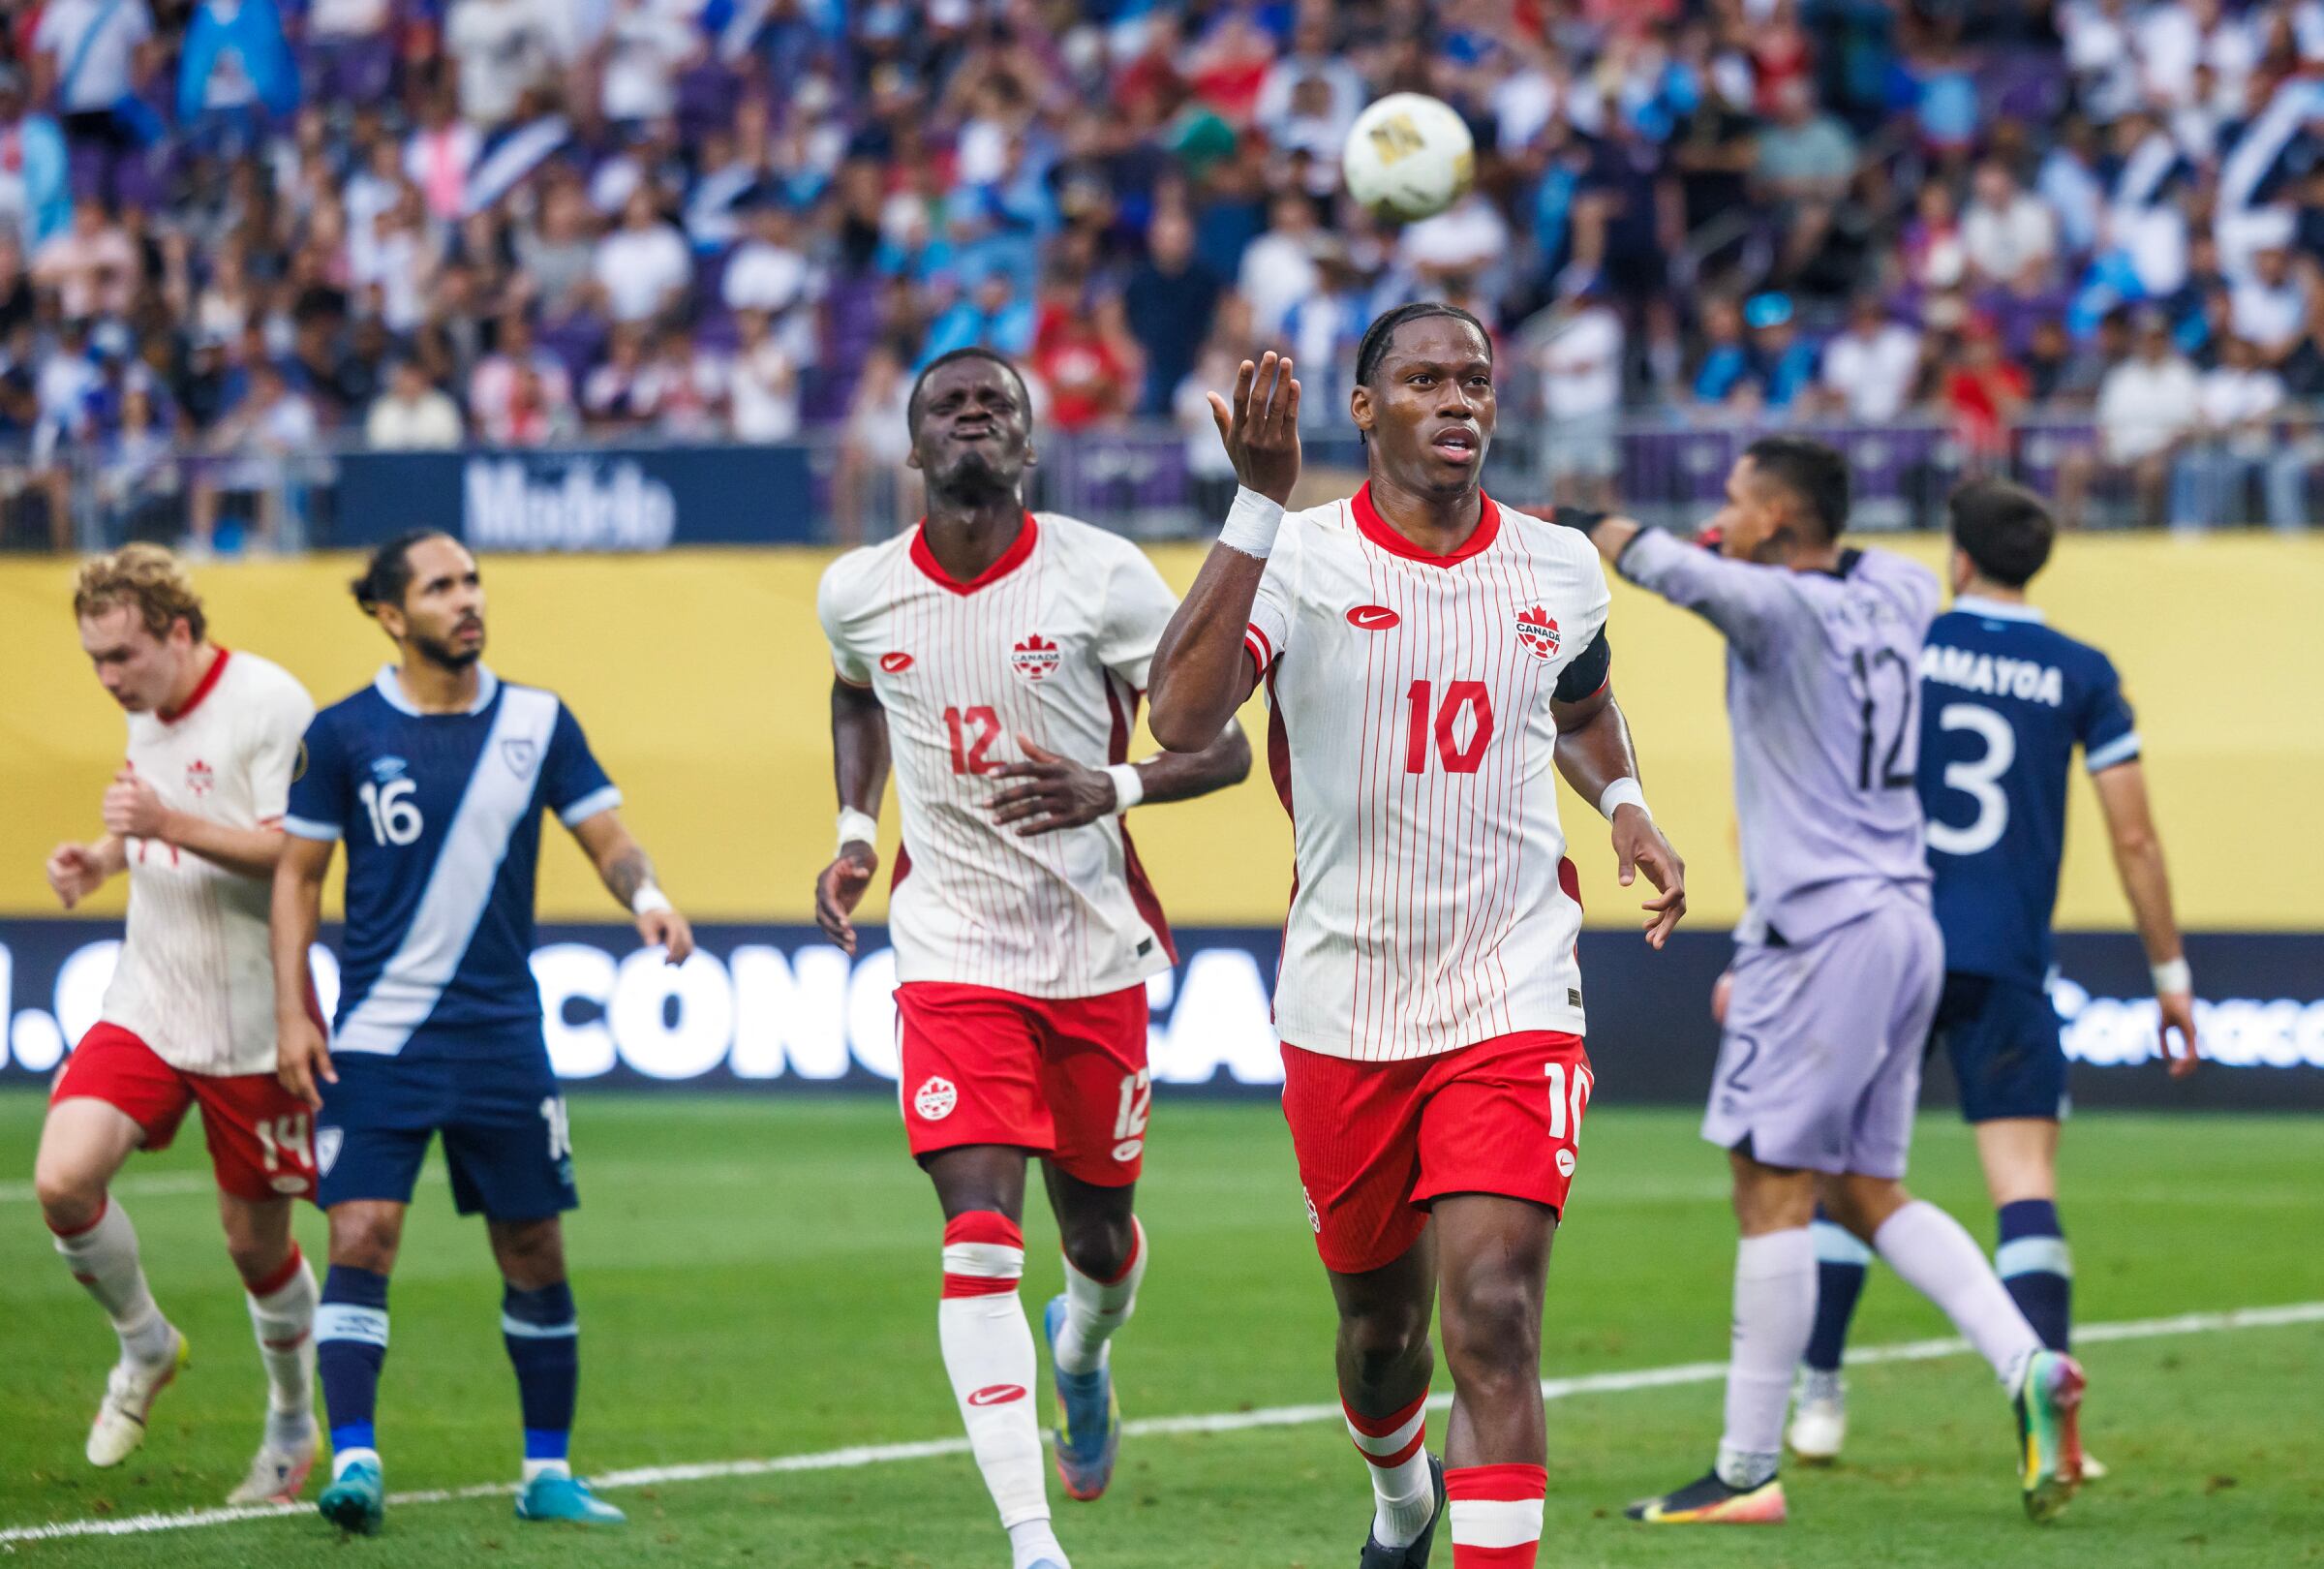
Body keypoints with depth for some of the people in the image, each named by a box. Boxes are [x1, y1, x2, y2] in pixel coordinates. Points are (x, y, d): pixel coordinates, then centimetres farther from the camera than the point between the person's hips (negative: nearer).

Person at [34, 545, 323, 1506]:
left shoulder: (270, 705, -17)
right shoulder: (147, 714, 7)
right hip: (146, 1004, 6)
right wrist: (101, 860, 4)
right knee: (63, 1178, -14)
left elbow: (296, 852, -22)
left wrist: (169, 825, -32)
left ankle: (293, 1425, 29)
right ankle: (144, 1346, 12)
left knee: (256, 1239, 5)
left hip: (252, 1022, -6)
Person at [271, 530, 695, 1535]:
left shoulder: (537, 723, 3)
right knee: (361, 1236, -15)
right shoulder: (344, 733, -1)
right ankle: (354, 1462, -14)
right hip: (376, 1034, -2)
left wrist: (646, 895, -17)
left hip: (501, 1033, 2)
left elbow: (607, 838, 5)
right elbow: (298, 874, 5)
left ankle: (547, 1472, 18)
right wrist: (291, 1012, -3)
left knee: (534, 1254, 6)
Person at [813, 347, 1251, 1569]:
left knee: (1097, 1231, 14)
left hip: (1096, 948, 0)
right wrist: (853, 828, 11)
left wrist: (1113, 789, -24)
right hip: (954, 953, 0)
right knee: (979, 1240, -16)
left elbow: (1223, 747, -6)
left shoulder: (1100, 578, -9)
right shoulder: (859, 594, 0)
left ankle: (1083, 1351, 53)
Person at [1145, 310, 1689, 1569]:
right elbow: (1181, 720, -27)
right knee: (1378, 1320, 17)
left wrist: (1624, 804, 5)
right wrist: (1258, 501, -31)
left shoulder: (1560, 570, 4)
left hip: (1512, 1004, 0)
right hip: (1343, 1018, 0)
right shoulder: (1296, 559, -9)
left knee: (1492, 1314, -16)